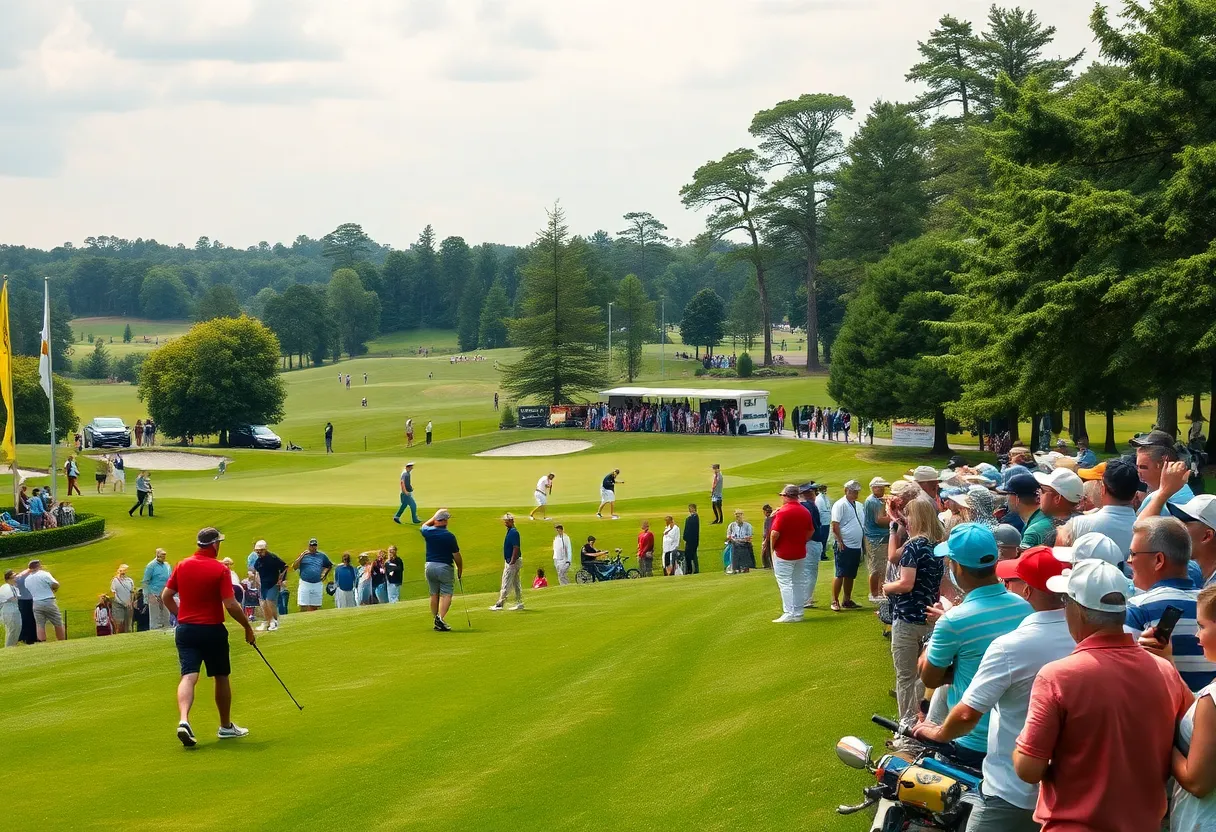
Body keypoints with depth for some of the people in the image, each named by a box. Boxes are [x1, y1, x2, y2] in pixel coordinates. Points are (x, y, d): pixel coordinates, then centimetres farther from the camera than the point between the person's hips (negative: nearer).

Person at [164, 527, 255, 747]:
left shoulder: (182, 566, 2)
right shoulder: (220, 569, -12)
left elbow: (166, 595, 7)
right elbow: (231, 605, -16)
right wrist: (248, 627, -5)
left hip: (185, 630, 3)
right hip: (212, 630, -3)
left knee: (188, 676, -6)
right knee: (221, 677, 14)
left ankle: (184, 720, -30)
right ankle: (226, 726, 25)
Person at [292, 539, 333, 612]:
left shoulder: (322, 556, 10)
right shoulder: (304, 555, 4)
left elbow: (329, 566, 24)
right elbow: (294, 567, -6)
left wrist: (324, 573, 9)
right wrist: (301, 556, -13)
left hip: (317, 585, 2)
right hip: (305, 584, -2)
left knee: (314, 607, 7)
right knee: (303, 607, -7)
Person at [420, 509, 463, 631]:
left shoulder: (428, 532, -1)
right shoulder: (449, 536, -13)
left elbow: (424, 526, 27)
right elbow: (457, 556, -8)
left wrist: (434, 518, 26)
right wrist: (460, 570, 6)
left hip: (430, 566, 5)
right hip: (445, 567, -5)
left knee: (434, 594, 12)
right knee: (446, 594, -4)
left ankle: (436, 621, 14)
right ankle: (440, 618, -23)